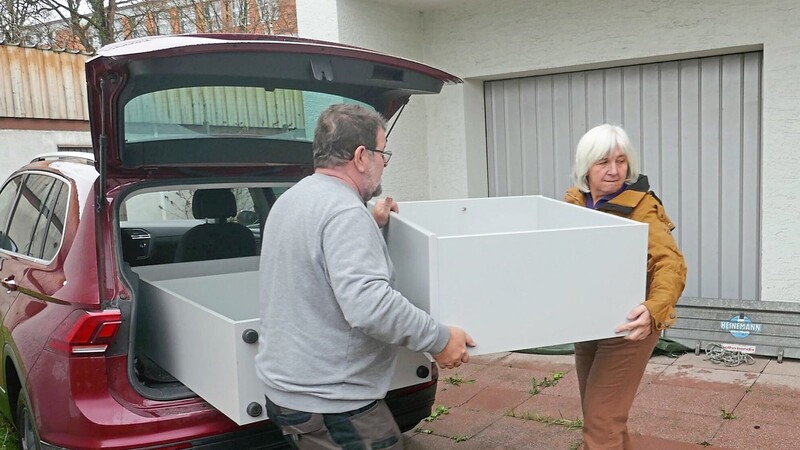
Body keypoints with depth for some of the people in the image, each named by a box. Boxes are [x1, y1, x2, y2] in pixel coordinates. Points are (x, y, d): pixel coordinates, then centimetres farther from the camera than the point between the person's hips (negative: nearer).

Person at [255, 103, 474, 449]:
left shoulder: (291, 199, 10)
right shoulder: (345, 212, -22)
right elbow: (368, 305, -30)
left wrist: (371, 226, 22)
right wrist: (439, 339, -20)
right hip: (330, 404, -10)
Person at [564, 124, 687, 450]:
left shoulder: (641, 207, -18)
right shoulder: (574, 201, 1)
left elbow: (671, 264, -30)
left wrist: (653, 310, -47)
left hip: (626, 326, -7)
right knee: (601, 415, 20)